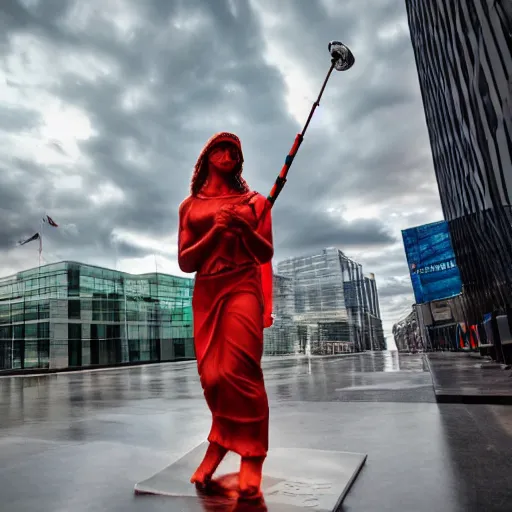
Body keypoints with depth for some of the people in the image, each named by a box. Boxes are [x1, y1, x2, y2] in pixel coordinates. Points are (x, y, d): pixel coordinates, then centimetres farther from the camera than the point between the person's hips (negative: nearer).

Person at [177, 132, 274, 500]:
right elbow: (185, 261, 4)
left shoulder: (253, 201, 9)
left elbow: (266, 255, 5)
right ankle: (221, 441, 28)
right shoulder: (190, 206, 13)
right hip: (206, 293, 3)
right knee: (212, 375, 2)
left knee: (237, 371, -12)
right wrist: (215, 232, -11)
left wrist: (245, 228, -14)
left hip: (243, 288, -2)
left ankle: (252, 455, 6)